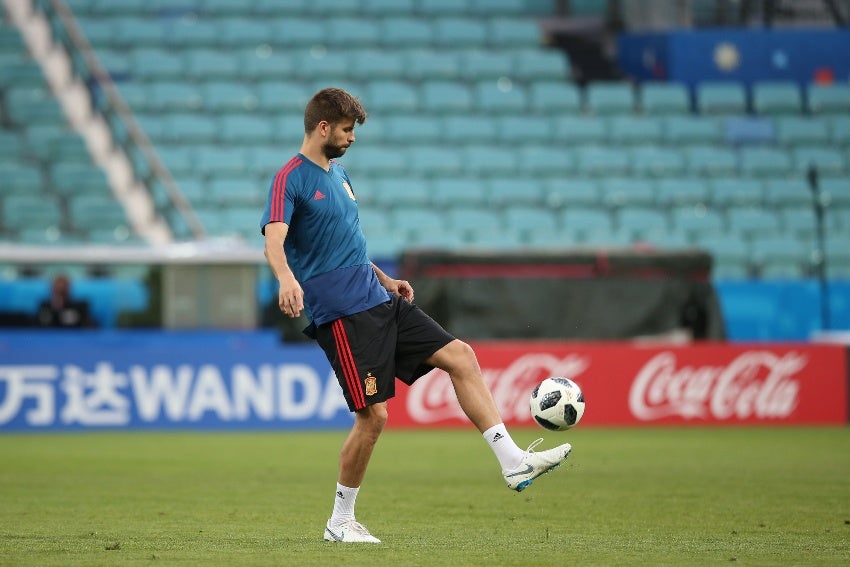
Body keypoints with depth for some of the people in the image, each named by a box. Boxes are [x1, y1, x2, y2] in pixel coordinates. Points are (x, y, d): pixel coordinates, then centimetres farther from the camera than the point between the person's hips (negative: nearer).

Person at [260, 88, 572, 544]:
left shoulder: (337, 172, 17)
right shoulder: (291, 179, -10)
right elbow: (274, 241, -26)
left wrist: (384, 280, 29)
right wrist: (286, 278, -45)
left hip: (378, 301, 9)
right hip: (342, 313, -9)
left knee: (460, 356, -1)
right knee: (372, 415, -10)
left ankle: (513, 462, -2)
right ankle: (340, 522, 6)